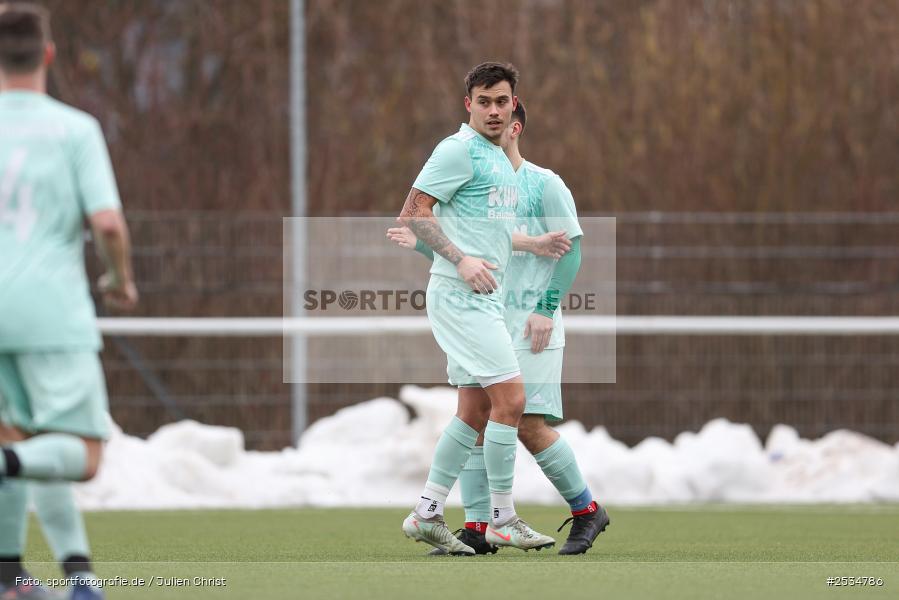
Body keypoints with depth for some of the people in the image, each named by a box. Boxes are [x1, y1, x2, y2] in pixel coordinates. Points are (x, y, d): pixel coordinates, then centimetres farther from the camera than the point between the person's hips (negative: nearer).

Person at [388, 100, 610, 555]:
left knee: (530, 425, -10)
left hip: (530, 327, -6)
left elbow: (570, 249, -6)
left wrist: (546, 307, -13)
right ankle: (476, 530, -2)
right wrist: (421, 243, 0)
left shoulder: (544, 185, -3)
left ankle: (586, 511, 7)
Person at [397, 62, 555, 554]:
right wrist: (461, 259, -22)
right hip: (460, 296, -10)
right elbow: (412, 214, -15)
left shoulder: (501, 159, 19)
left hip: (483, 297, 10)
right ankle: (503, 519, -4)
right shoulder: (458, 150, -10)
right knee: (510, 399, -11)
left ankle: (426, 514, 12)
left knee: (476, 410, 9)